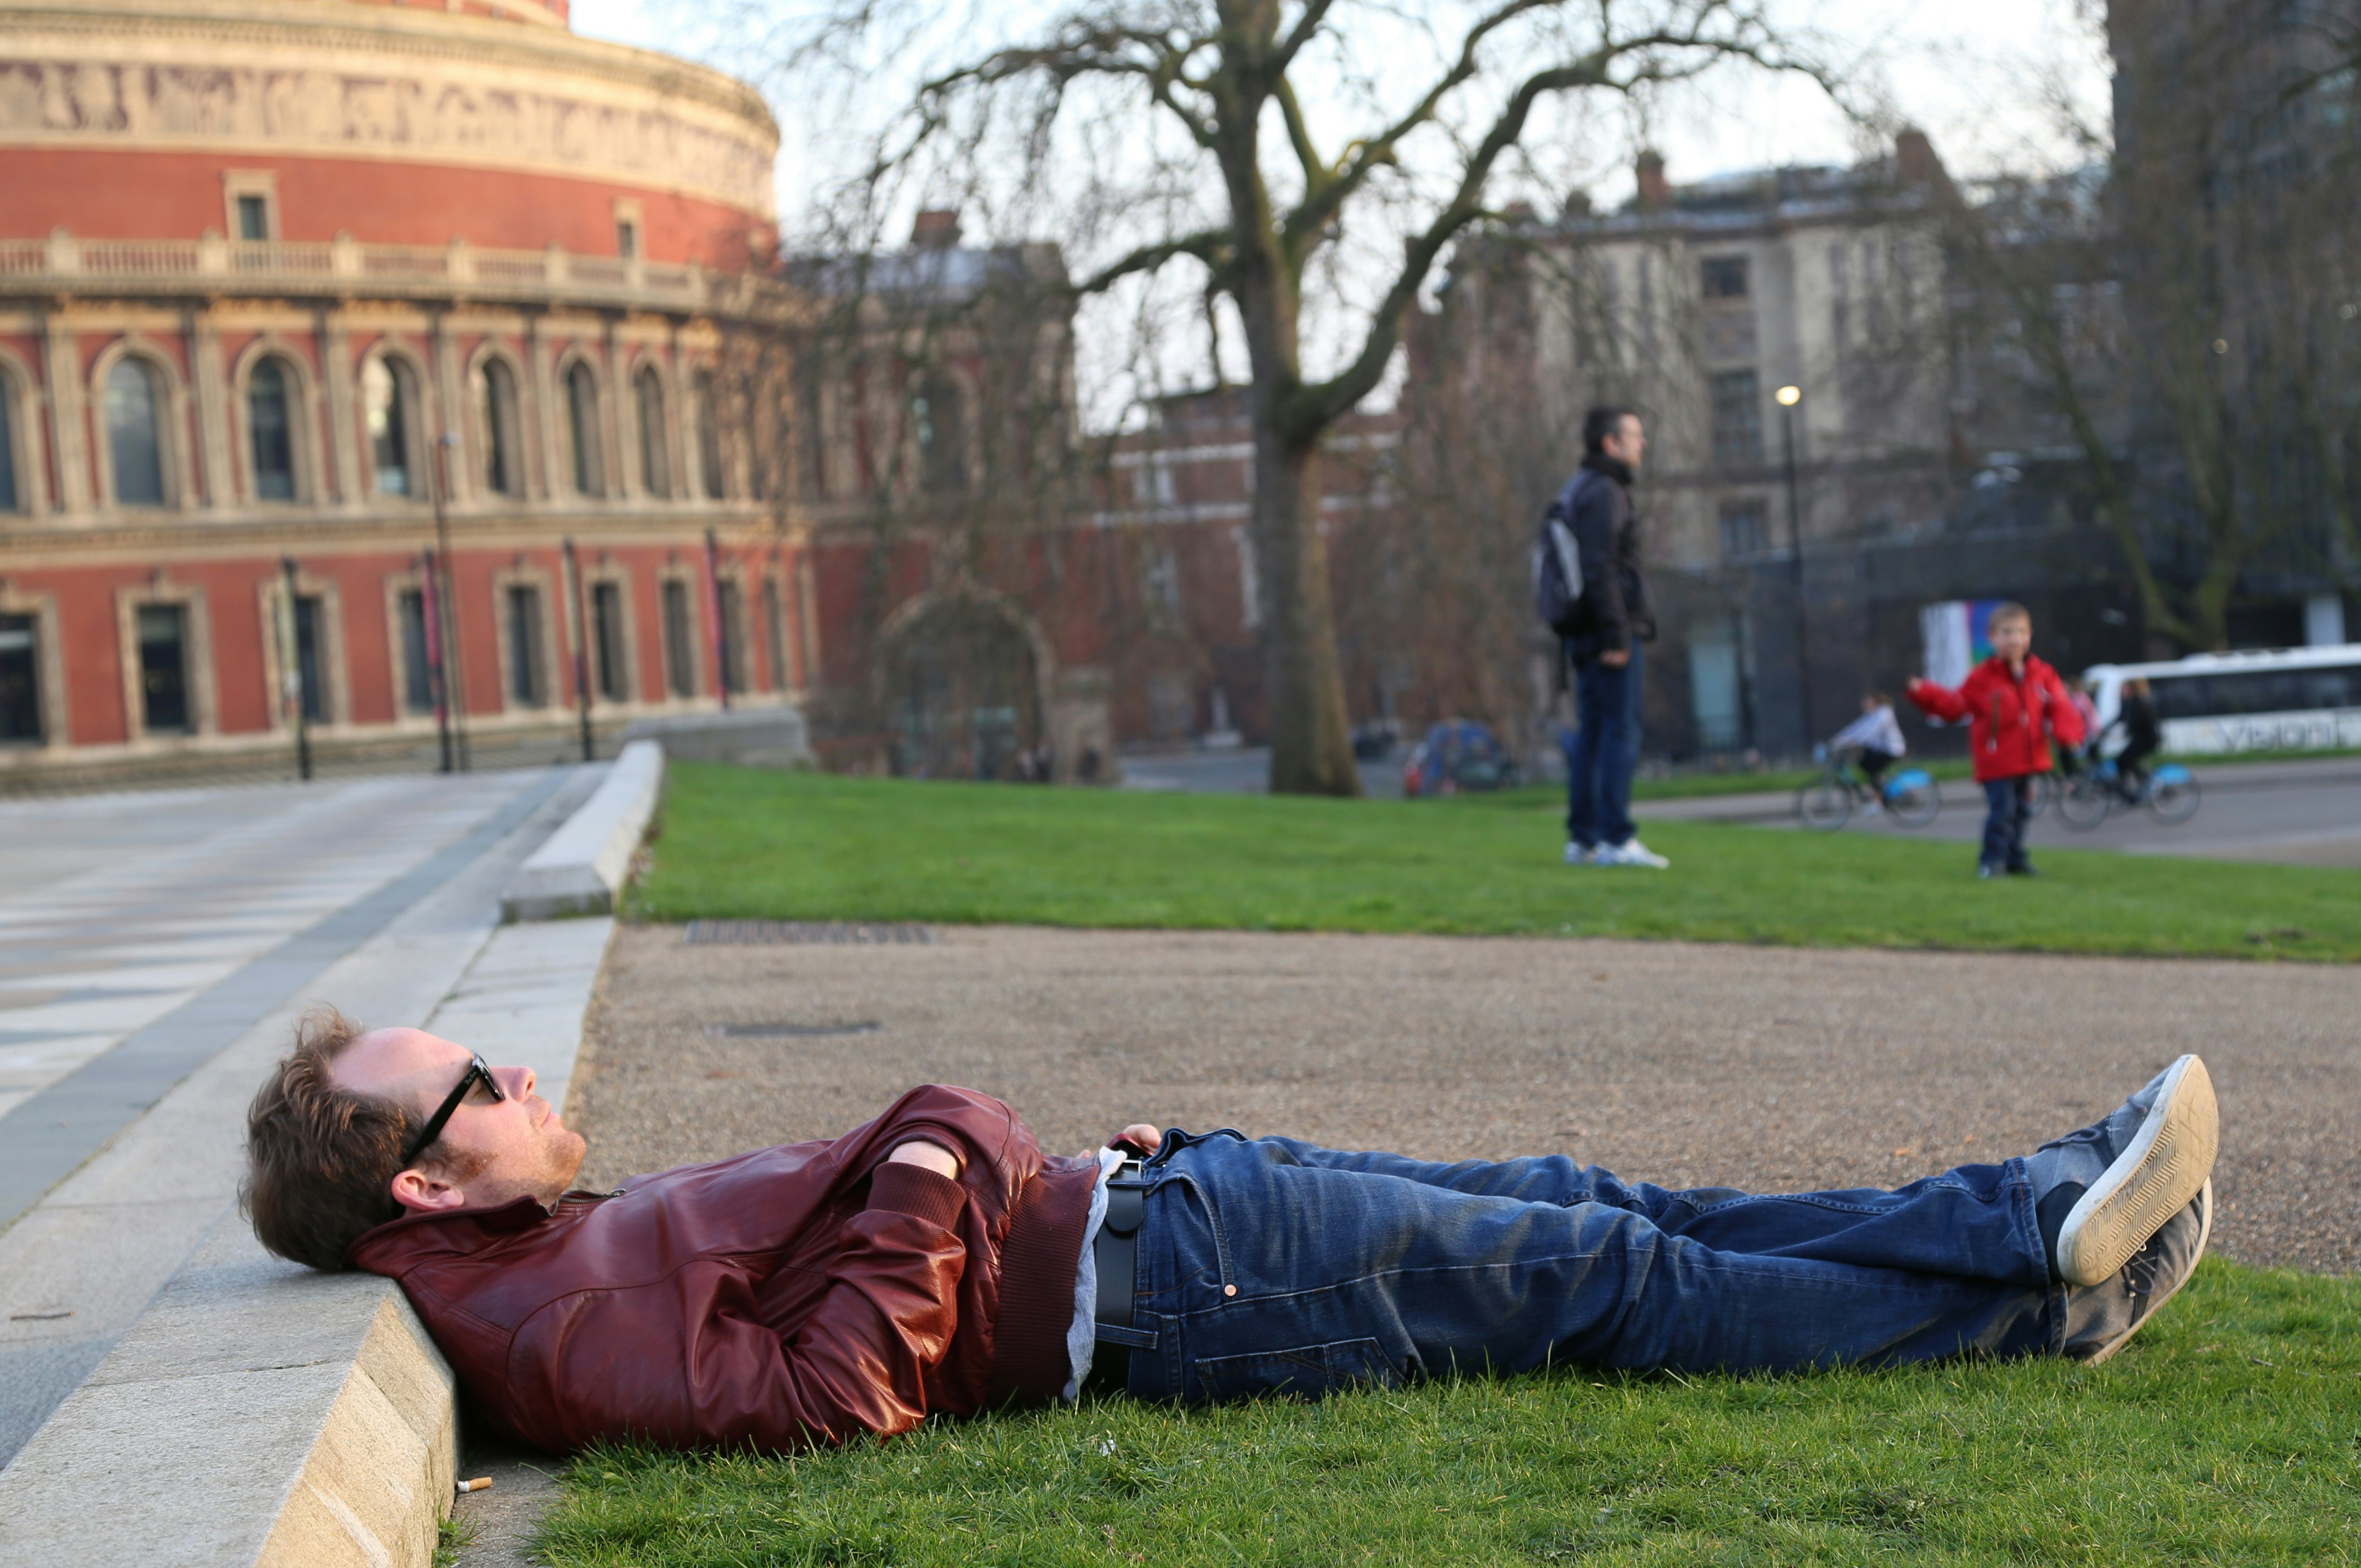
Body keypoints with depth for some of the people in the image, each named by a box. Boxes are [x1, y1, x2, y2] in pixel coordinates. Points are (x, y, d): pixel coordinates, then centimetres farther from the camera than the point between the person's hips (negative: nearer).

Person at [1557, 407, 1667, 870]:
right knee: (1621, 732, -10)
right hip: (1611, 633, -10)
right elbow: (1600, 568, -20)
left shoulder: (1577, 493, 20)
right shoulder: (1604, 492, -11)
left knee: (1591, 736, 9)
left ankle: (1582, 840, 8)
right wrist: (1616, 637, -22)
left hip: (1587, 639, 10)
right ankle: (1616, 839, -13)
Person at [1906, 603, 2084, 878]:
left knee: (2021, 811, 15)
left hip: (2028, 761, 5)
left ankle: (2015, 859, 28)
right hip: (1997, 762, -5)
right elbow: (1954, 705, -5)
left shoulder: (2042, 675, 4)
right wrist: (1924, 694, -17)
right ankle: (1992, 861, 0)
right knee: (2001, 810, -11)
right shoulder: (1982, 679, -7)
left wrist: (2066, 732, -17)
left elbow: (2060, 708, 2)